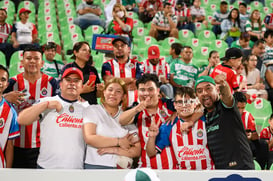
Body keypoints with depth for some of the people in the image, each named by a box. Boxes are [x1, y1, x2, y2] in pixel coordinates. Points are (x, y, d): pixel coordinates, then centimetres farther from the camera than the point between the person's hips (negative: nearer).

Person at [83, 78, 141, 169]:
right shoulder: (92, 110, 6)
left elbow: (137, 151, 6)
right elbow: (89, 138, -9)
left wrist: (115, 149, -8)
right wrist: (118, 141, -5)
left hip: (121, 168, 2)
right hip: (94, 166, -2)